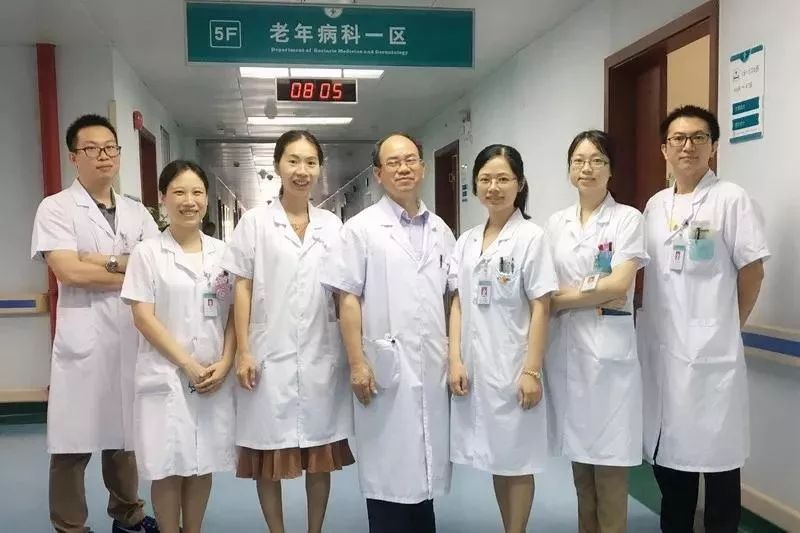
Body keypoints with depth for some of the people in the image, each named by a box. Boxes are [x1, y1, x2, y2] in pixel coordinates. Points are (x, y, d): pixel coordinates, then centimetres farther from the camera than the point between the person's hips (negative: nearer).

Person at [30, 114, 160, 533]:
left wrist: (107, 262, -12)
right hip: (83, 341, -4)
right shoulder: (56, 208, -1)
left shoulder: (136, 212, 13)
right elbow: (69, 271, -14)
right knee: (75, 442, 3)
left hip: (134, 338, 4)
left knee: (126, 435, 16)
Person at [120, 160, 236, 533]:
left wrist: (224, 363, -7)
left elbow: (235, 313, 6)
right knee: (169, 467, 3)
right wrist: (189, 365, -13)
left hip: (215, 376, 3)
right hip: (166, 376, -3)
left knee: (203, 464, 11)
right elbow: (143, 318, -8)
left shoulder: (221, 252, 6)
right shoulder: (147, 253, -3)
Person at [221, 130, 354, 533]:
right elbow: (243, 289, 0)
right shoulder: (254, 222, 2)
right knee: (270, 459, 6)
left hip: (322, 355, 2)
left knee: (321, 457, 10)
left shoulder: (332, 225, 8)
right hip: (270, 355, -2)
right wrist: (244, 351, -7)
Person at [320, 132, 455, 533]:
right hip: (387, 369, -4)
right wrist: (357, 363, -12)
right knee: (388, 472, 5)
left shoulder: (441, 231, 11)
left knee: (425, 469, 14)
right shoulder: (361, 228, -2)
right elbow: (348, 299, -6)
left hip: (433, 369, 4)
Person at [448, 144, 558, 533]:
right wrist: (455, 361, -2)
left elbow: (540, 308, -8)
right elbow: (458, 304, 7)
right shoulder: (466, 241, 8)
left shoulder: (531, 237, -6)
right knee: (494, 458, 15)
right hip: (475, 366, 5)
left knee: (516, 460, 7)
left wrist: (532, 371, -13)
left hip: (513, 367, -5)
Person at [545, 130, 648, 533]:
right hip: (565, 349, 4)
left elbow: (620, 285, -14)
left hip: (608, 349, -4)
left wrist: (564, 297, -8)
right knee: (579, 456, 13)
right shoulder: (556, 224, 10)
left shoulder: (627, 218, -2)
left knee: (609, 462, 2)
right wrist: (593, 293, -8)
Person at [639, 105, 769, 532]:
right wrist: (648, 323, 7)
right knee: (667, 446, 14)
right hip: (660, 345, 6)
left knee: (716, 450, 4)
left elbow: (752, 271, -6)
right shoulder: (656, 205, 11)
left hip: (712, 348, -5)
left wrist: (729, 328, -2)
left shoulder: (731, 199, -5)